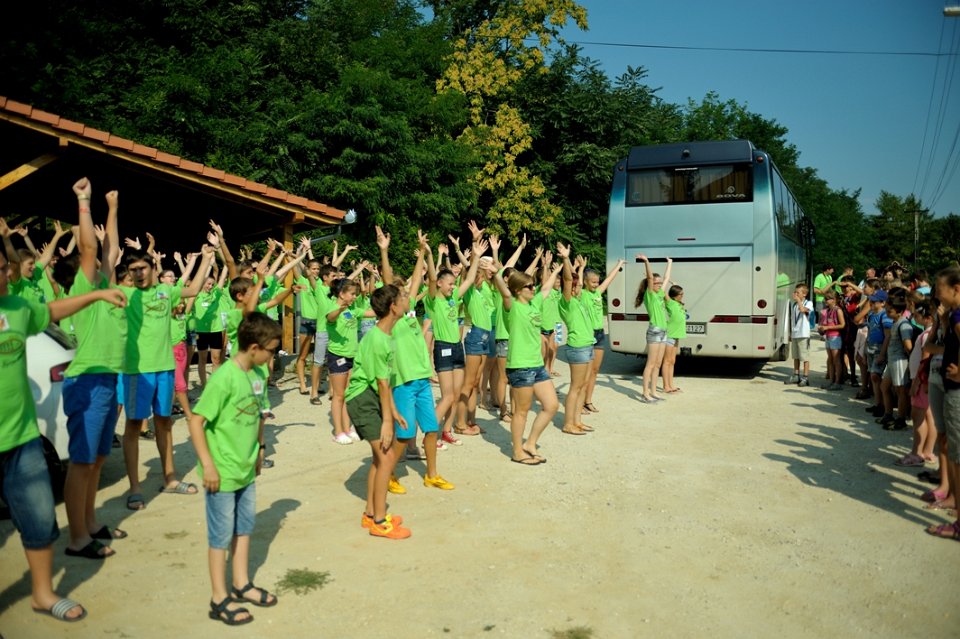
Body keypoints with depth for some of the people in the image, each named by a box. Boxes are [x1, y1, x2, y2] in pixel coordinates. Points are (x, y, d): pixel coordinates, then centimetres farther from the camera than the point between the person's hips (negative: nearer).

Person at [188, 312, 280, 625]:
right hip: (222, 471, -7)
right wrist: (207, 465, -21)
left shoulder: (259, 373, 0)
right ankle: (220, 599, 21)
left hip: (246, 468, 7)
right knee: (222, 534, 6)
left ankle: (242, 584, 36)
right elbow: (196, 421, -22)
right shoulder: (224, 377, -23)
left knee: (244, 526, 19)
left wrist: (259, 448, 15)